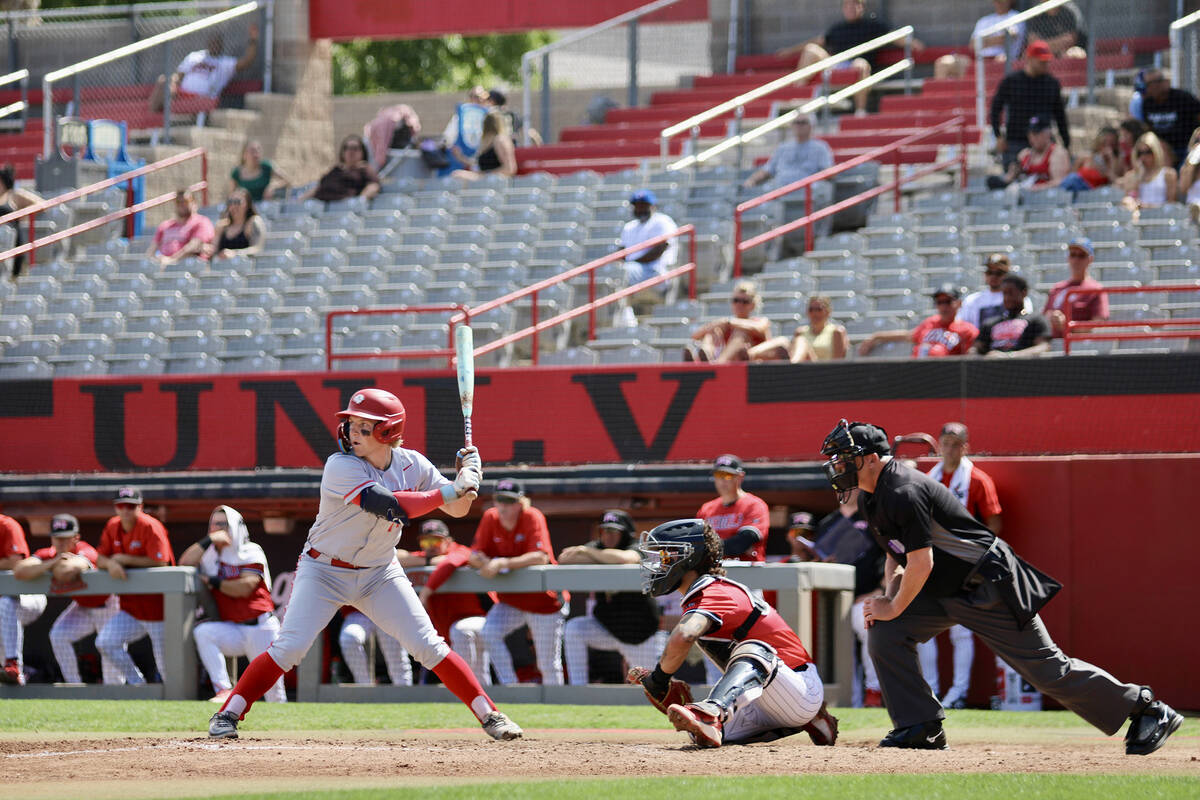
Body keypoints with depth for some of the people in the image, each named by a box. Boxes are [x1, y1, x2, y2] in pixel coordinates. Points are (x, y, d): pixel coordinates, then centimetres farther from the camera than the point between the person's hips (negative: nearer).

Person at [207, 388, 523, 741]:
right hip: (324, 571, -4)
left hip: (379, 573, 4)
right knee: (289, 647, -14)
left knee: (428, 646, -4)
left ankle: (488, 715, 4)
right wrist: (449, 491, -32)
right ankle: (228, 714, -4)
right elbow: (393, 507, -35)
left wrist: (466, 477, -19)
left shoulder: (411, 465, -6)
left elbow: (457, 509, 1)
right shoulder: (341, 467, -24)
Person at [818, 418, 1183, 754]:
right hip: (944, 590, 10)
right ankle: (922, 728, 1)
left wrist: (894, 608, -16)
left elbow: (921, 563, -28)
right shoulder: (870, 498, 7)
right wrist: (889, 594, 0)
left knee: (1046, 667, -6)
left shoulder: (904, 493, -26)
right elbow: (897, 552, 18)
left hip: (989, 585, -10)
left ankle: (1143, 708, 5)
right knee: (886, 632, -5)